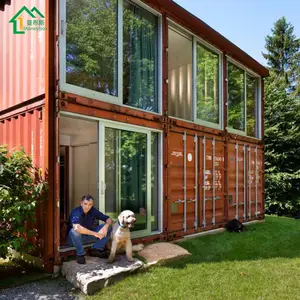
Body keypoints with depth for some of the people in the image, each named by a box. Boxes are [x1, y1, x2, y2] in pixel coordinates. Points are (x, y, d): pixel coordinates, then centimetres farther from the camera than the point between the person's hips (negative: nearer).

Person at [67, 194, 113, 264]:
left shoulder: (93, 211, -11)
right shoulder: (76, 212, -27)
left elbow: (109, 219, -7)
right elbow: (76, 227, -47)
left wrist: (106, 226, -31)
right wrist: (95, 233, -43)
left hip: (88, 236, 5)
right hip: (74, 237, -4)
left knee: (108, 227, -10)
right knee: (75, 231, -39)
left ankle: (96, 249, -5)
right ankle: (80, 254, -16)